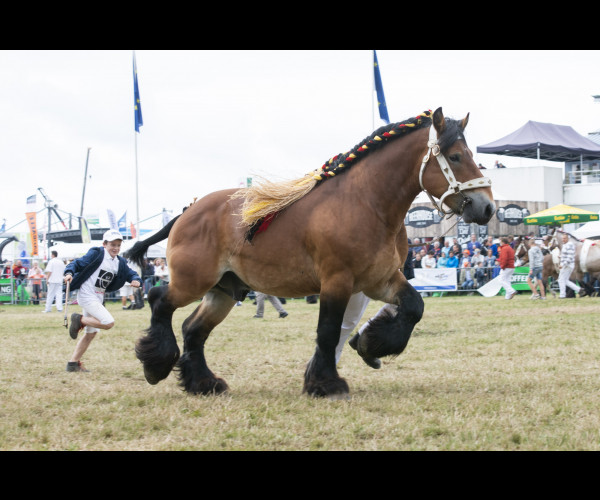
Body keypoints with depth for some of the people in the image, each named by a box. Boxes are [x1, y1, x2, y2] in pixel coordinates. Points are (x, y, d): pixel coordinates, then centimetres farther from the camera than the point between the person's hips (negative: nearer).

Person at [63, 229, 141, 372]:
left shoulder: (120, 263, 9)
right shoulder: (96, 254, -10)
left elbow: (131, 274, 9)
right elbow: (77, 263, -11)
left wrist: (136, 280, -15)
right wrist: (69, 273, -30)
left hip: (98, 299, 9)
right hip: (86, 295, -9)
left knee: (91, 333, 13)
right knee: (108, 322, -22)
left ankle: (73, 363, 20)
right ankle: (79, 319, -3)